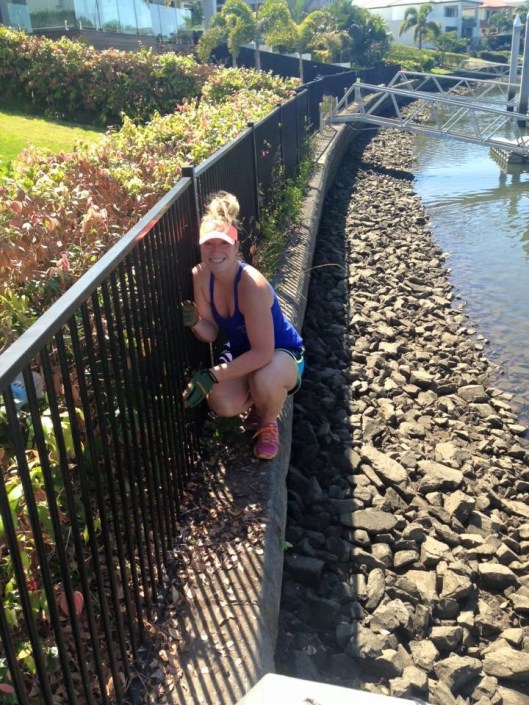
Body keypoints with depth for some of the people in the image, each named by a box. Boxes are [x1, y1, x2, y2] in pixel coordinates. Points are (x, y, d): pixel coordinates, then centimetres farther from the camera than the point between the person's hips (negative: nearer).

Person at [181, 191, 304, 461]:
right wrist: (194, 322, -31)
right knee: (221, 403, -24)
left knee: (264, 381, -40)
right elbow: (211, 334, -7)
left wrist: (212, 376, -36)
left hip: (281, 353, -5)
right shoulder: (201, 275, -14)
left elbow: (263, 353, -34)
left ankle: (268, 422, -2)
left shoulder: (251, 284, -34)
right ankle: (256, 402, 14)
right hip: (240, 353, 5)